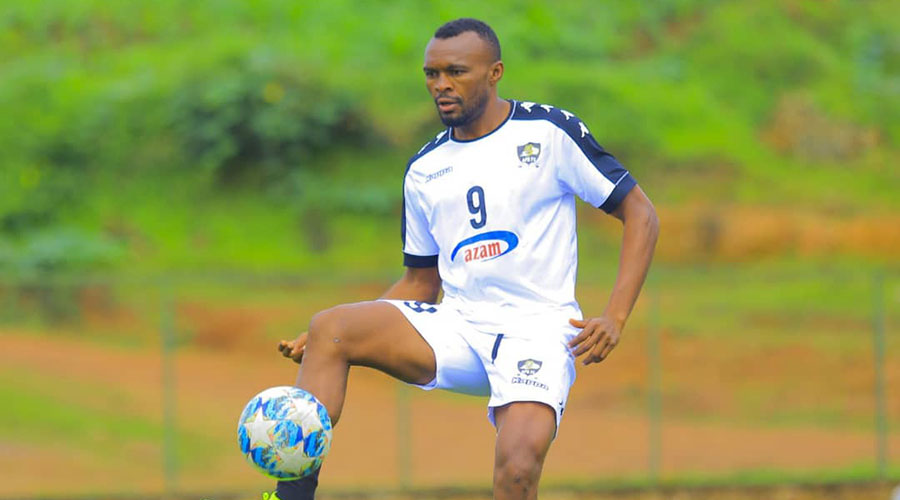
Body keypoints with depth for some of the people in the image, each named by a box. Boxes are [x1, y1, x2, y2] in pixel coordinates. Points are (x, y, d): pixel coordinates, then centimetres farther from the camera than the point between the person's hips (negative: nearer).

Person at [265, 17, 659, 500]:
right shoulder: (424, 170, 15)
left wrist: (613, 319, -11)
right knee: (328, 329, -20)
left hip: (536, 328, -5)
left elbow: (640, 214, 2)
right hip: (455, 326, 5)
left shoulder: (549, 131, 0)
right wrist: (337, 338, 6)